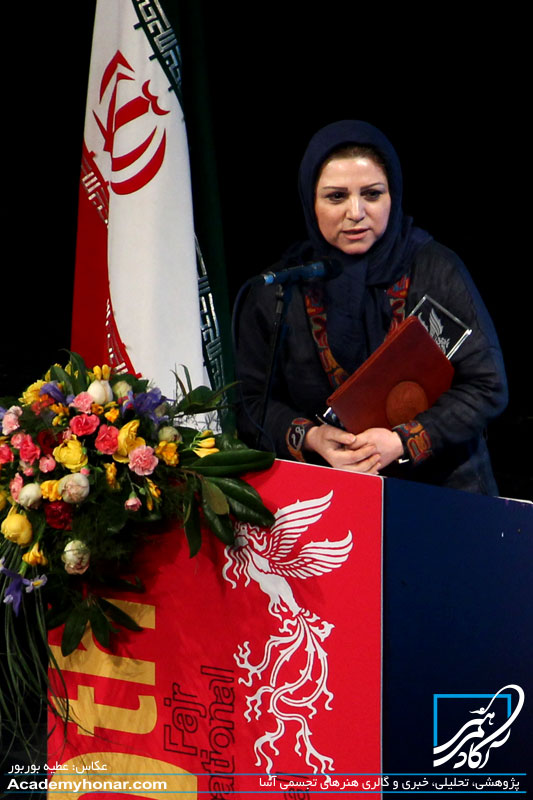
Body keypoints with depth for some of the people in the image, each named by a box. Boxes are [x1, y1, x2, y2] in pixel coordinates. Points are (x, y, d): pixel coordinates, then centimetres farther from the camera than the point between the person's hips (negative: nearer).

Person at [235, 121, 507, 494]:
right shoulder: (276, 290, 6)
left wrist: (404, 442, -12)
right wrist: (308, 438, -10)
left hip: (444, 489, -2)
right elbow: (251, 401, 9)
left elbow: (488, 387, 0)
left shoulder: (438, 271, 2)